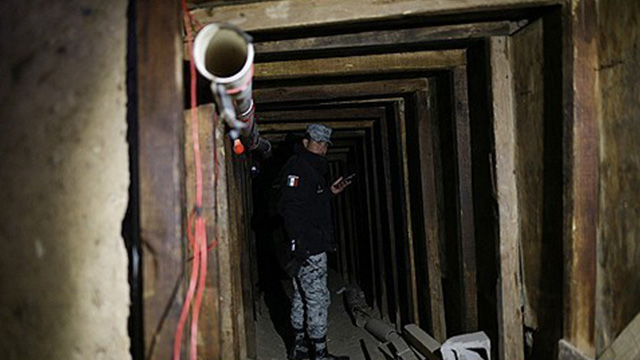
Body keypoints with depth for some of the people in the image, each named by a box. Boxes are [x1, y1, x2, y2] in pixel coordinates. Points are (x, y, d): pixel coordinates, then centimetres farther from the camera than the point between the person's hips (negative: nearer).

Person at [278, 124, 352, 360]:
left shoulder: (313, 168, 19)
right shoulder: (297, 166, -12)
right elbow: (290, 206, -23)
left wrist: (330, 192, 19)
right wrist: (298, 242, -28)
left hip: (312, 245, 11)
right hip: (308, 247, -11)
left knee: (302, 296, 16)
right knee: (318, 298, -5)